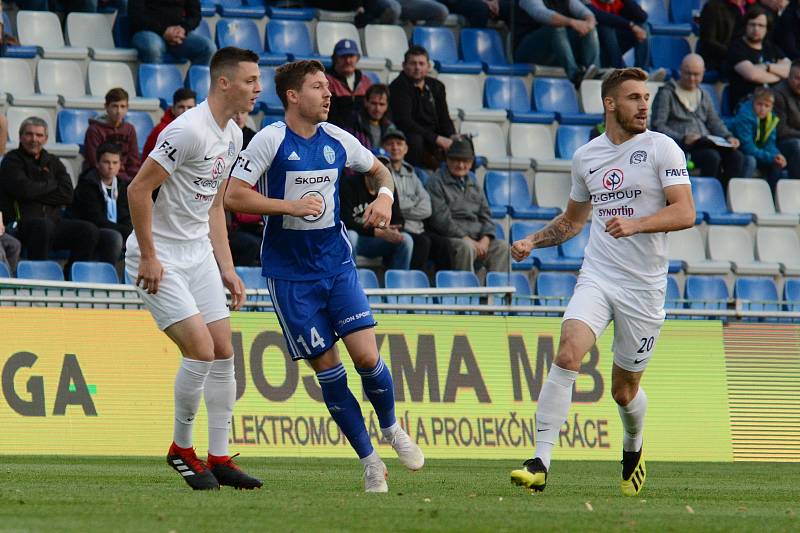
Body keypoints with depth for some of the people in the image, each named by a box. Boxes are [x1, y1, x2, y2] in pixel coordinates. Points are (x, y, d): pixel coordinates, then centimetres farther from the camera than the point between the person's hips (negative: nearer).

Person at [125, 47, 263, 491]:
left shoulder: (233, 136, 9)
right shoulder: (188, 130, -21)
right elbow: (138, 190, -21)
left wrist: (226, 268, 13)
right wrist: (148, 256, -18)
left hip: (199, 252, 9)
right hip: (160, 258, -9)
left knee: (224, 353, 3)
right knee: (201, 349, -15)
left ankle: (219, 459, 10)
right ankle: (181, 449, 4)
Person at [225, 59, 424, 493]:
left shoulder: (336, 140, 4)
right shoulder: (271, 140, -11)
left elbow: (378, 169, 22)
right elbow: (233, 197, -15)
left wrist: (385, 196, 0)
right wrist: (292, 205, -22)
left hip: (337, 265, 3)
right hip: (289, 273, -3)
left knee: (367, 356, -9)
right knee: (327, 369, -2)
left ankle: (391, 428, 20)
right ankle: (369, 461, 10)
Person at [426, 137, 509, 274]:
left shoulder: (473, 184, 22)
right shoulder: (437, 182, 1)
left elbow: (485, 215, 19)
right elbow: (441, 219, -10)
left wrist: (485, 239, -3)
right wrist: (467, 239, -16)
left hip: (477, 239, 6)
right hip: (450, 237, -6)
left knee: (502, 247, -18)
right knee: (466, 247, -36)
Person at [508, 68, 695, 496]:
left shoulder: (661, 148, -3)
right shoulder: (585, 156, 11)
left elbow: (684, 213, -12)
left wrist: (636, 224, -28)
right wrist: (532, 241, 11)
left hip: (644, 287, -2)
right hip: (596, 278, 2)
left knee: (624, 389, 7)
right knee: (567, 354, -22)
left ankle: (633, 449, 41)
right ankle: (540, 463, -25)